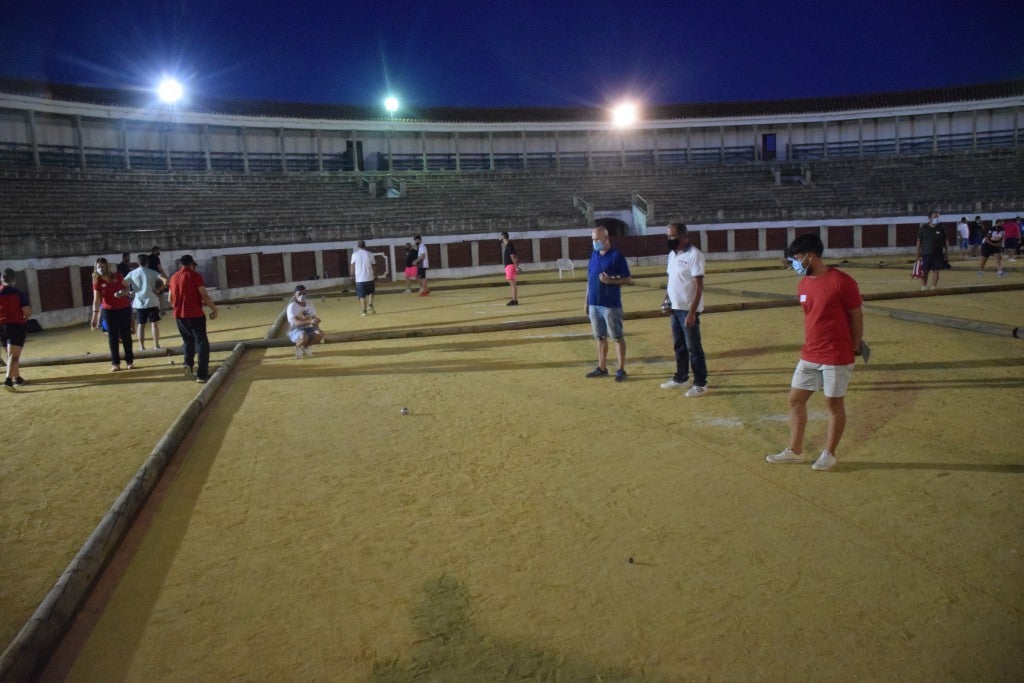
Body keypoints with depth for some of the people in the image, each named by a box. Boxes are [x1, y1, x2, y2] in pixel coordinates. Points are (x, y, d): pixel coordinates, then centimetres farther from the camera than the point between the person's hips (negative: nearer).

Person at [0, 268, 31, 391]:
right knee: (14, 355, -8)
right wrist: (24, 318, 8)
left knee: (10, 354, 20)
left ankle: (17, 378, 30)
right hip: (15, 325, -5)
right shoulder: (18, 293, -9)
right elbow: (28, 312, -13)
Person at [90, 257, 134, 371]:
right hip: (109, 311, -1)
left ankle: (130, 361, 15)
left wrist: (124, 292, -15)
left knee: (126, 335, 6)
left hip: (124, 309, 1)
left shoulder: (117, 276, -5)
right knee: (113, 337, 2)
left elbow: (127, 288, 9)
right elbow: (96, 300, -15)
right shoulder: (97, 282, -8)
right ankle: (115, 363, 7)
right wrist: (95, 316, -24)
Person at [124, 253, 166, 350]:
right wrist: (158, 290, -5)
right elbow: (165, 281, -14)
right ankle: (156, 345, 6)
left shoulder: (132, 273, 4)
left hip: (139, 303, 2)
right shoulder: (152, 272, -2)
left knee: (140, 325, 8)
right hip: (152, 302, -2)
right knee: (154, 324, 5)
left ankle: (141, 347, 10)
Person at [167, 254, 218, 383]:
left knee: (188, 341, 23)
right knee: (201, 343, 1)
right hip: (195, 314, -6)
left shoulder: (174, 277, 11)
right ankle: (202, 374, -3)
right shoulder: (194, 275, -7)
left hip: (179, 315, 6)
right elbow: (204, 295, -12)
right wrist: (214, 308, -2)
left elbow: (170, 299, 16)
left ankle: (188, 363, 1)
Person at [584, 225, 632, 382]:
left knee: (617, 337, 0)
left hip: (611, 304, -6)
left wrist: (610, 280, -22)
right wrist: (586, 301, 13)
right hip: (594, 304, 6)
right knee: (600, 337, 13)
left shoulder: (616, 255, -8)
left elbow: (628, 280, -7)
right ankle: (602, 368, 21)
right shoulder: (594, 254, 11)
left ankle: (621, 370, 6)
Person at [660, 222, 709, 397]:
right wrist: (666, 301, 7)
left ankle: (700, 384, 8)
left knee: (693, 348, -1)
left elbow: (699, 287, -18)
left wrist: (692, 312, -23)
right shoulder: (672, 254, 10)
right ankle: (680, 378, 30)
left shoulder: (694, 255, -16)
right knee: (679, 346, 17)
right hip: (675, 309, 8)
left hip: (688, 310, -8)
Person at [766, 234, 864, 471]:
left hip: (837, 358, -7)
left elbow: (856, 317, -7)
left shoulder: (842, 282, -16)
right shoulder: (803, 285, 6)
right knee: (795, 399, 10)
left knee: (834, 404, 7)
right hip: (809, 356, 7)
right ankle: (794, 450, 23)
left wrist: (854, 347, 2)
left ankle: (829, 454, 22)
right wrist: (811, 345, 12)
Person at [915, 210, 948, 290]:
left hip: (938, 254, 1)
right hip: (926, 254, -1)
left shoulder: (941, 228, 4)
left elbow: (945, 241, 9)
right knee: (924, 272, 0)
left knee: (936, 271, 1)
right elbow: (919, 241, 3)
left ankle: (933, 287, 9)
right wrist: (918, 253, 0)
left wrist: (946, 252, 6)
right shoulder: (923, 228, 0)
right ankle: (924, 287, 12)